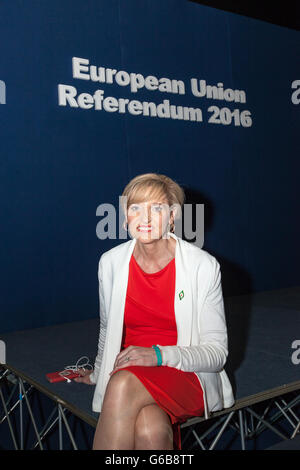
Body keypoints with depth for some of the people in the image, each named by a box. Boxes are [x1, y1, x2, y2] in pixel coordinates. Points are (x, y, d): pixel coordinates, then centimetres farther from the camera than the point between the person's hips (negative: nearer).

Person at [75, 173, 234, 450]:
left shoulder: (203, 266, -10)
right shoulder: (111, 262, 0)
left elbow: (217, 352, -7)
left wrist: (159, 355, -21)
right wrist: (99, 372, 29)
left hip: (187, 377, -1)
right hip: (129, 373, 2)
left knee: (123, 384, -33)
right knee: (150, 429, -34)